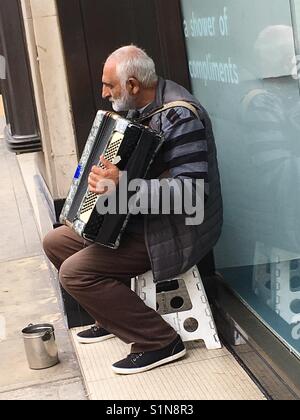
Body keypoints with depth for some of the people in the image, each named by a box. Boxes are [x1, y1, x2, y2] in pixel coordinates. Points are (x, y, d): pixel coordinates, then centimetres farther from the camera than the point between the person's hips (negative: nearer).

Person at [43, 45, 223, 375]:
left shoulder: (179, 116, -23)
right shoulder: (140, 107, 5)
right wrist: (106, 172, 8)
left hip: (174, 231, -10)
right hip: (138, 218, 10)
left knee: (75, 271, -20)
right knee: (55, 242, 12)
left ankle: (159, 342, -10)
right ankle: (112, 318, 24)